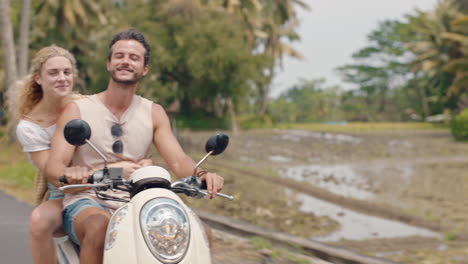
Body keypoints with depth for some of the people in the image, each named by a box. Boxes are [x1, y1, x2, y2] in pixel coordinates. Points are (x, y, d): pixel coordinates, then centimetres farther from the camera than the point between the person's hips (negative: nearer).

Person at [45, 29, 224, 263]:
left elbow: (178, 161, 2)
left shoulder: (153, 113, 12)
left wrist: (201, 174, -22)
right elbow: (53, 166, -7)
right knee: (100, 226, -39)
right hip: (87, 203, -3)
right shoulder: (78, 110, 3)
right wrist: (69, 173, -33)